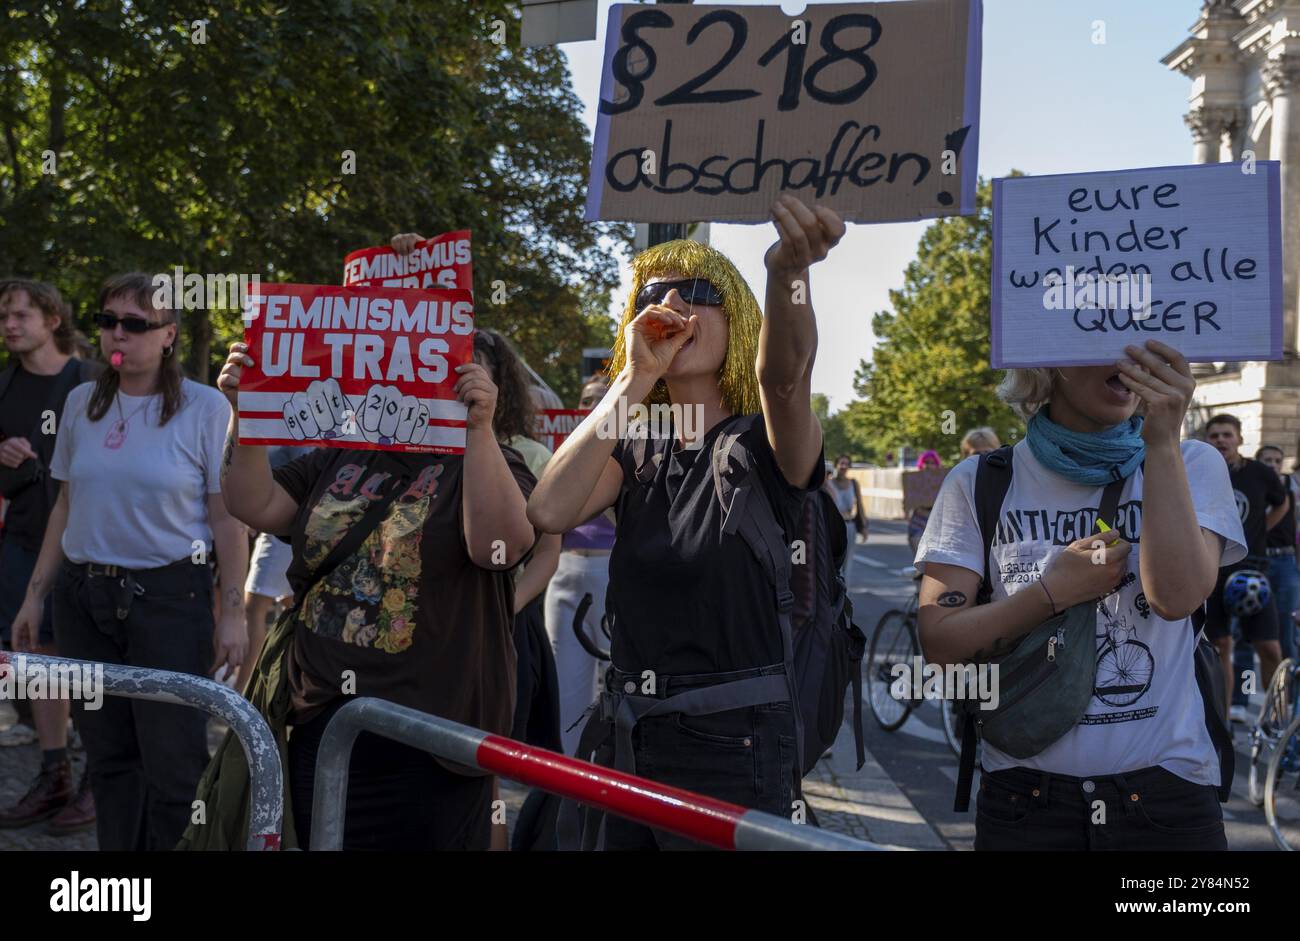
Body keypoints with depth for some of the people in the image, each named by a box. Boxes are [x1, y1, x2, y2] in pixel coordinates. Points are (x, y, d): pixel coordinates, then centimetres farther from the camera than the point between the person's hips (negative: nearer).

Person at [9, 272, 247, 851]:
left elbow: (227, 519, -6)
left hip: (169, 596, -4)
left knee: (173, 762, -3)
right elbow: (66, 507, 14)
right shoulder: (82, 403, 8)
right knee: (108, 755, 11)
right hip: (83, 596, 5)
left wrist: (233, 612, -10)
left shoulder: (205, 408, -6)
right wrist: (35, 593, 12)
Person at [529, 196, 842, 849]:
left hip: (733, 746, -4)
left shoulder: (763, 446, -6)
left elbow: (784, 374, -30)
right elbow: (549, 512, -12)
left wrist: (788, 272, -50)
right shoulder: (636, 452, 7)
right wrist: (635, 378, -11)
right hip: (629, 741, 5)